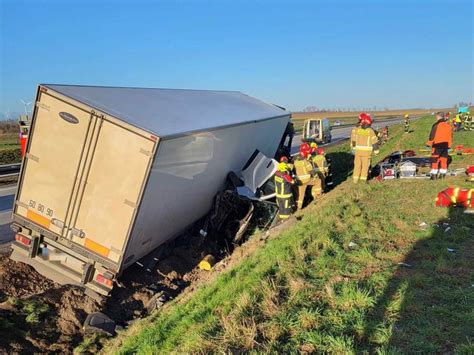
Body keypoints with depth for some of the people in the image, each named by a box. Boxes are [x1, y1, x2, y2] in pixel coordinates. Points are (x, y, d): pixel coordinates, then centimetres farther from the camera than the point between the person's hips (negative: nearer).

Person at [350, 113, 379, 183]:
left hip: (358, 151, 2)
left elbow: (353, 140, 4)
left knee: (357, 165, 11)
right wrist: (376, 150, 6)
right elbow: (374, 142, -6)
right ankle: (363, 179, 10)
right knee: (365, 165, 8)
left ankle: (355, 179, 14)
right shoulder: (370, 131, -10)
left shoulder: (356, 130, -6)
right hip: (367, 152, -2)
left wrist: (353, 148, 19)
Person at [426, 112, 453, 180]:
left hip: (437, 145, -6)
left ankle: (434, 175, -5)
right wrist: (449, 146, 19)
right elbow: (450, 136, 13)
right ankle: (443, 174, 14)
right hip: (445, 145, 6)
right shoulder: (448, 125, 9)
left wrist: (429, 144, -1)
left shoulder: (436, 125, -11)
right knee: (444, 159, 11)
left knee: (435, 160, -2)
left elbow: (432, 136, -10)